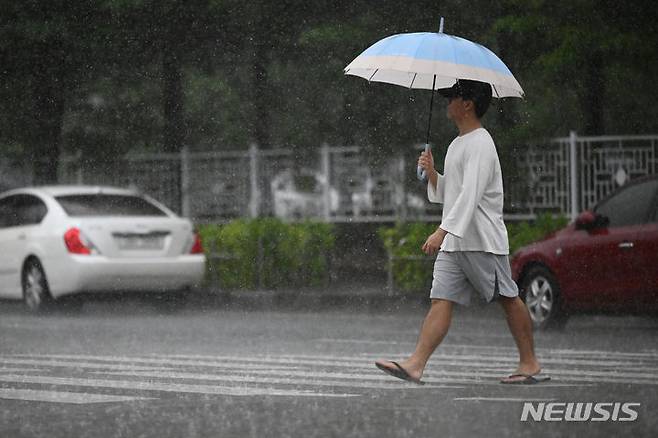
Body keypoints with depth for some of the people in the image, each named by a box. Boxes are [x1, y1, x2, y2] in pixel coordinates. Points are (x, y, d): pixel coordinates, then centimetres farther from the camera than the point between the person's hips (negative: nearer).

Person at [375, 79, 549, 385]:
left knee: (508, 299, 0)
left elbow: (470, 195, -23)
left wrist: (442, 231, -29)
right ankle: (416, 364, -13)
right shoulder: (456, 145, 18)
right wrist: (431, 173, 6)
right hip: (453, 241, 9)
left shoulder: (480, 144, -12)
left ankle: (530, 364, 9)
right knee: (441, 300, -3)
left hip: (483, 240, -9)